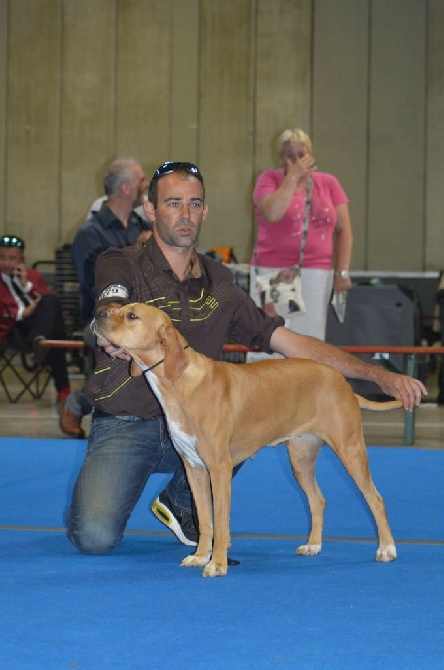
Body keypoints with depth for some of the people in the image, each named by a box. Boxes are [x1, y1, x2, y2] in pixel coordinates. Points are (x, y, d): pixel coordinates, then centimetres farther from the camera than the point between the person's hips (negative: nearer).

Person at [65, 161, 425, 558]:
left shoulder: (218, 285, 7)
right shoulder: (121, 267, -5)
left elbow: (291, 343, 5)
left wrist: (379, 375, -4)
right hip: (126, 426, -4)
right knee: (96, 538, -26)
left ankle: (182, 500, 1)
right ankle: (96, 491, 14)